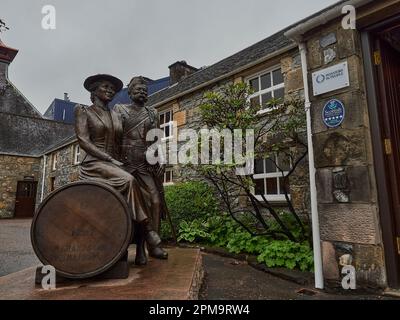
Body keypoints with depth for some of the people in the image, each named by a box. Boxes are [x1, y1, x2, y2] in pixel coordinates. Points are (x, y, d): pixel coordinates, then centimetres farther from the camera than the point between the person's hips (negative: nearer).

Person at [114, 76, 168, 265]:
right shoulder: (119, 110, 10)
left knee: (154, 201, -9)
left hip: (146, 164, 2)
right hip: (125, 163, -2)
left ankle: (150, 246, 1)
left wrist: (160, 162, 4)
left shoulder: (152, 114, 18)